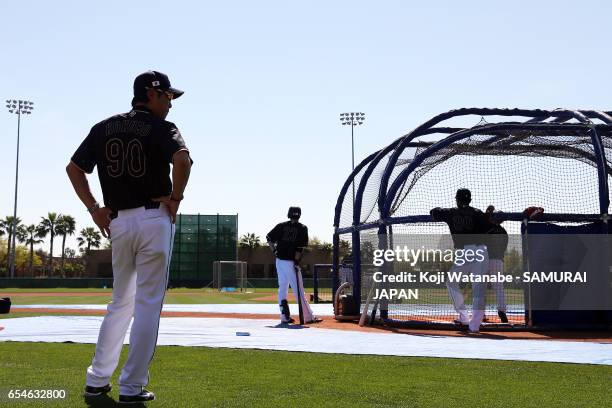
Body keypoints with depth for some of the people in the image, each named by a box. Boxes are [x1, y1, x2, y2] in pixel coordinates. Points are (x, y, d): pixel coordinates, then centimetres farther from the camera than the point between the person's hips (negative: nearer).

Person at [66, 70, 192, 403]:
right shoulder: (162, 128, -4)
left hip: (118, 222, 5)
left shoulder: (104, 128, 12)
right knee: (148, 304, 0)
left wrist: (93, 208, 12)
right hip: (155, 219, -5)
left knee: (121, 301, 18)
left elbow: (73, 168, 11)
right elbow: (182, 160, -23)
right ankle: (132, 387, 1)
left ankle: (97, 380, 20)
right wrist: (176, 197, -10)